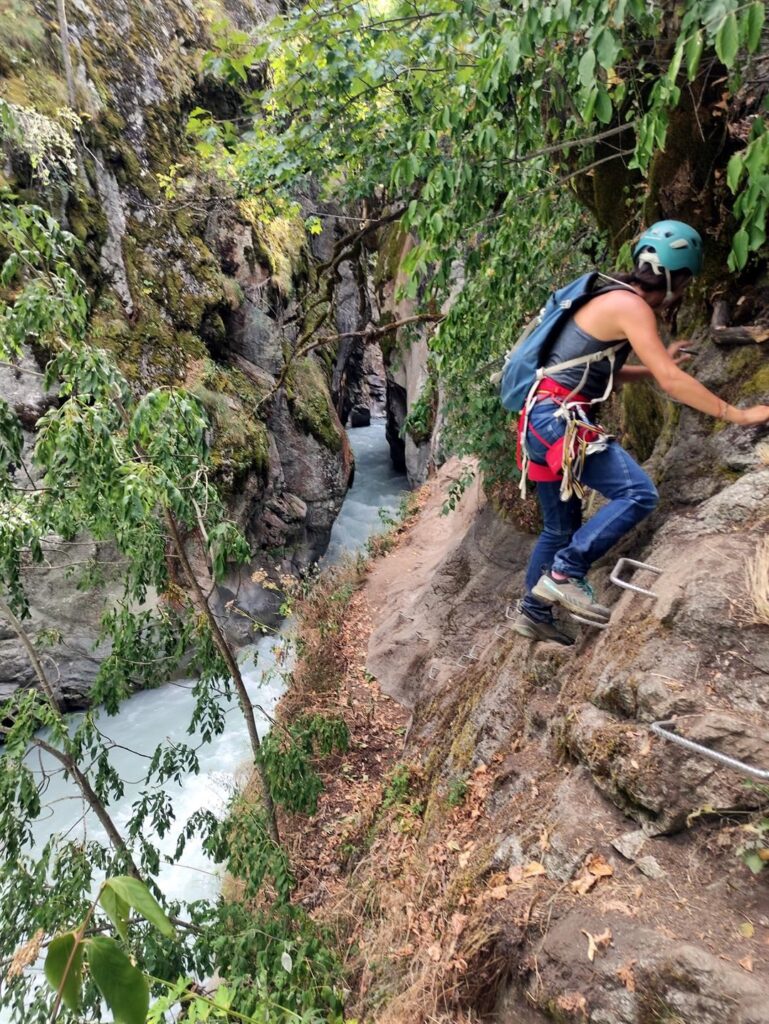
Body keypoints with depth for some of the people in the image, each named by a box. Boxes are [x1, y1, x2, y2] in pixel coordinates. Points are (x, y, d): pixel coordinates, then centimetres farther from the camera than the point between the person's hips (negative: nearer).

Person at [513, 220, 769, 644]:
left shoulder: (614, 299, 20)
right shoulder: (631, 305, -10)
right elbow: (671, 381, -17)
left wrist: (659, 363, 27)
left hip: (543, 420, 10)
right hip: (558, 418, -10)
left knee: (561, 528, 16)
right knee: (638, 494, -18)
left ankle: (533, 612, 26)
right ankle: (564, 574, -14)